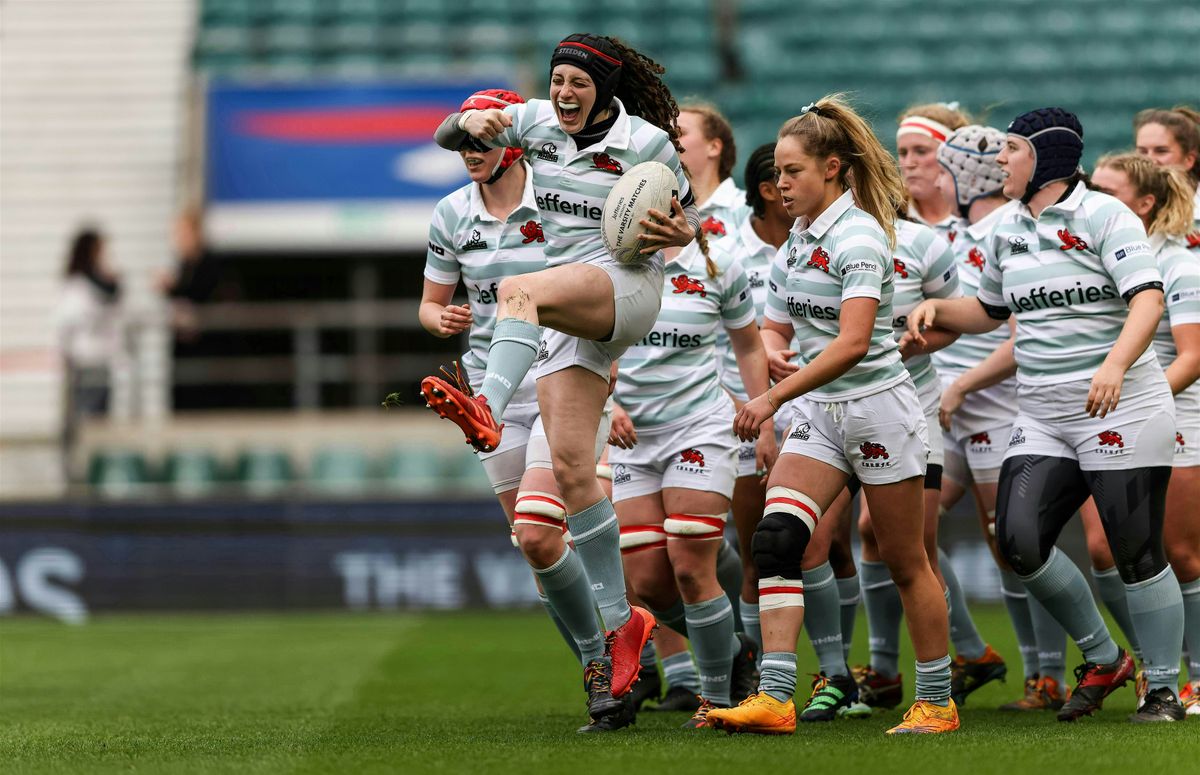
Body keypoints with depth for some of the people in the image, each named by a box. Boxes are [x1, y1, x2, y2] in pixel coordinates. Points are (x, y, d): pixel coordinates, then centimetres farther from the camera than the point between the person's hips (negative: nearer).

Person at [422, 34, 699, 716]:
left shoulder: (646, 142, -4)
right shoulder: (538, 123, 9)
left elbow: (686, 220, 5)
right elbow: (449, 136, 11)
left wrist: (677, 232, -18)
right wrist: (472, 123, -12)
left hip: (629, 284, -6)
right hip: (569, 307, 6)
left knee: (518, 290, -36)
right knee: (571, 469, -3)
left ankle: (487, 408, -58)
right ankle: (621, 621, 3)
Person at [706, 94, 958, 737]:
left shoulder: (858, 237, -18)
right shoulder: (795, 239, 9)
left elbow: (852, 343, -28)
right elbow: (777, 326, 20)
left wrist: (773, 398, -31)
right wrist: (773, 347, -5)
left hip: (877, 410, -7)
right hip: (818, 415, 7)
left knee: (905, 563, 4)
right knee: (775, 540, -13)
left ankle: (937, 702, 18)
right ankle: (775, 698, -18)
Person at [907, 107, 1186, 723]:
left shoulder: (1103, 216, -9)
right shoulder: (1007, 230, 13)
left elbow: (1148, 298, -21)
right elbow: (991, 310, 28)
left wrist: (1115, 364, -36)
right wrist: (937, 308, 9)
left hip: (1120, 411, -6)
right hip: (1041, 417, 7)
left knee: (1137, 554, -4)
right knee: (1020, 541, -8)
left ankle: (1164, 690, 10)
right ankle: (1102, 658, 12)